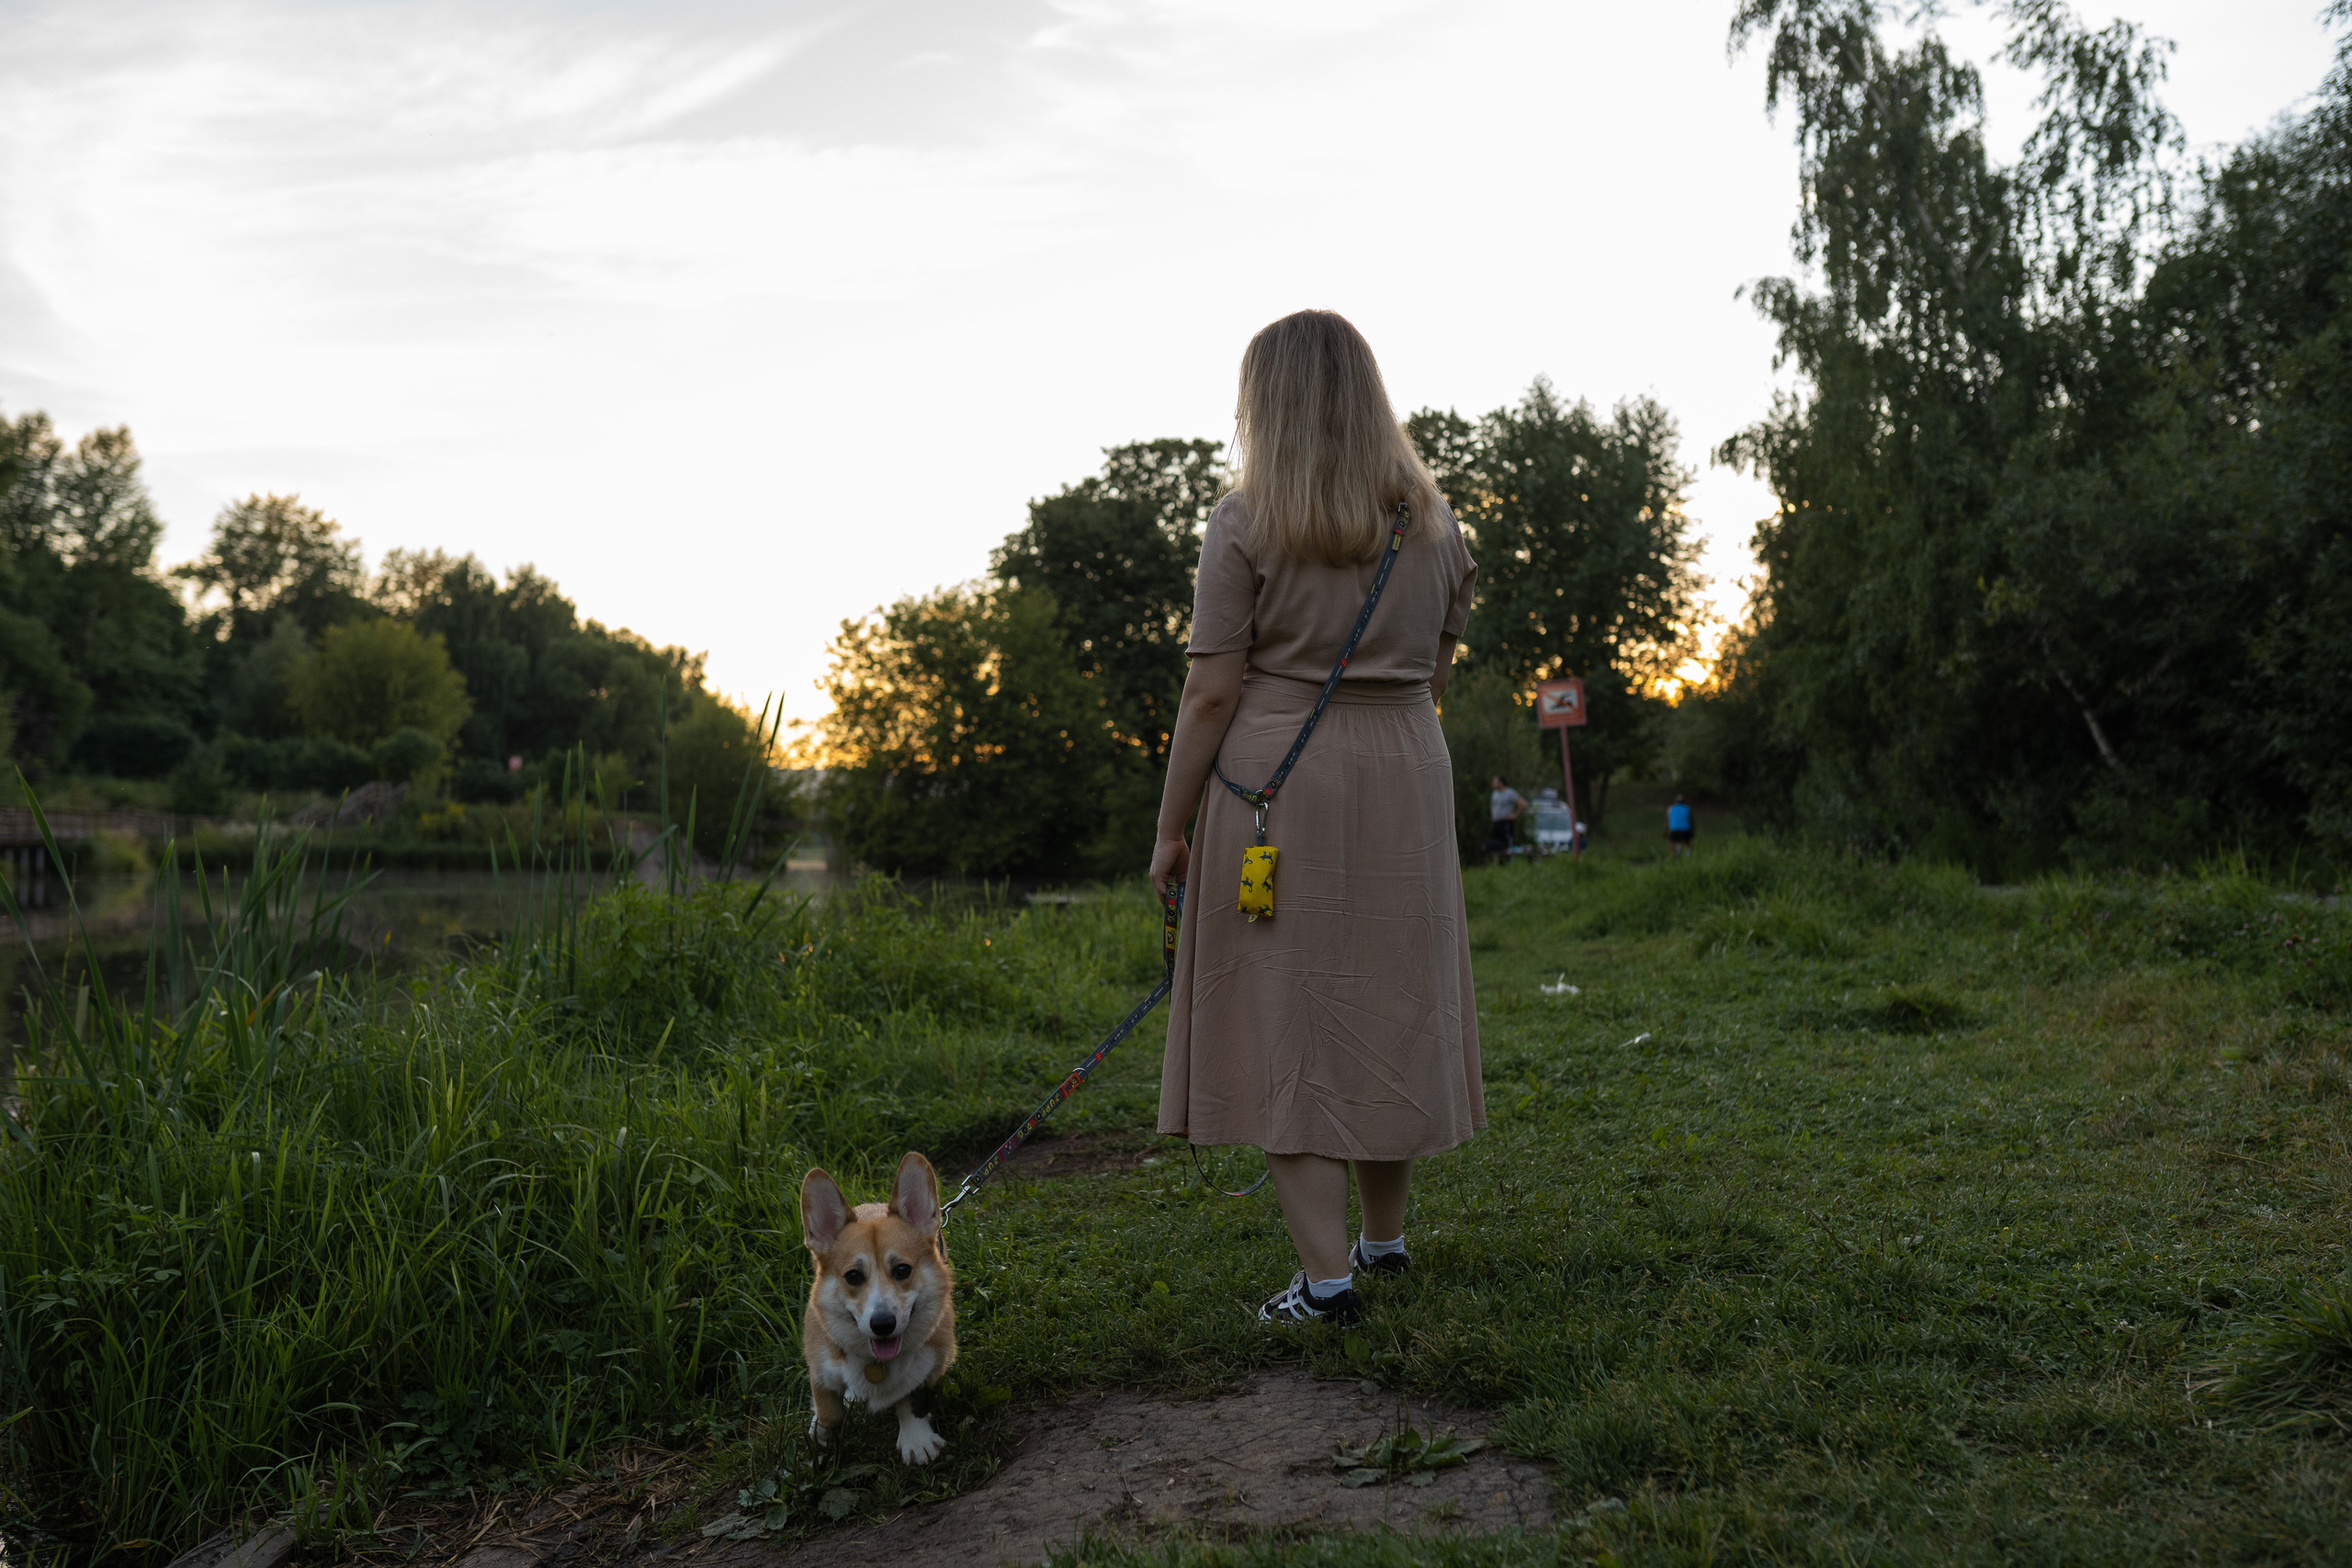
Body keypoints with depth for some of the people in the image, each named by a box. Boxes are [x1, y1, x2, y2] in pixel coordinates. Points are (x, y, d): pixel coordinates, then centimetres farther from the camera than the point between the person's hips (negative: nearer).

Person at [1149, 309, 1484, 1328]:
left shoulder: (1246, 524, -8)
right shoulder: (1433, 520, 8)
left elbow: (1212, 692, -10)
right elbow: (1435, 675, 12)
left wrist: (1170, 829, -4)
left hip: (1277, 780, -5)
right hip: (1406, 770, 5)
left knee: (1289, 1020, 1)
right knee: (1390, 1007, 15)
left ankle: (1325, 1274, 0)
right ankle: (1384, 1236, 29)